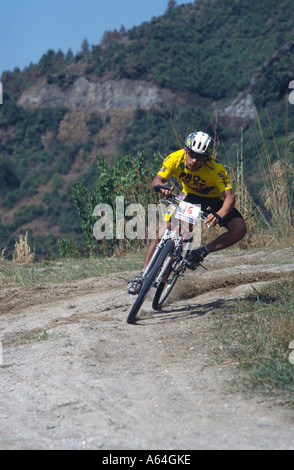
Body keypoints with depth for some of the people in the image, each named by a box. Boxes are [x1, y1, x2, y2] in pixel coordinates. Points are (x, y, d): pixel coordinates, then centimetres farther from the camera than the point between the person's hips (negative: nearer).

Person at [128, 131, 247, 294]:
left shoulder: (215, 169, -34)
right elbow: (157, 180, -25)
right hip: (189, 197, 2)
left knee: (240, 229, -27)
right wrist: (162, 187, -50)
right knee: (163, 233, -15)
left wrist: (219, 215, -59)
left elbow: (230, 197, -39)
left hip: (213, 200, -2)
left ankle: (202, 252, -15)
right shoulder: (175, 158, -26)